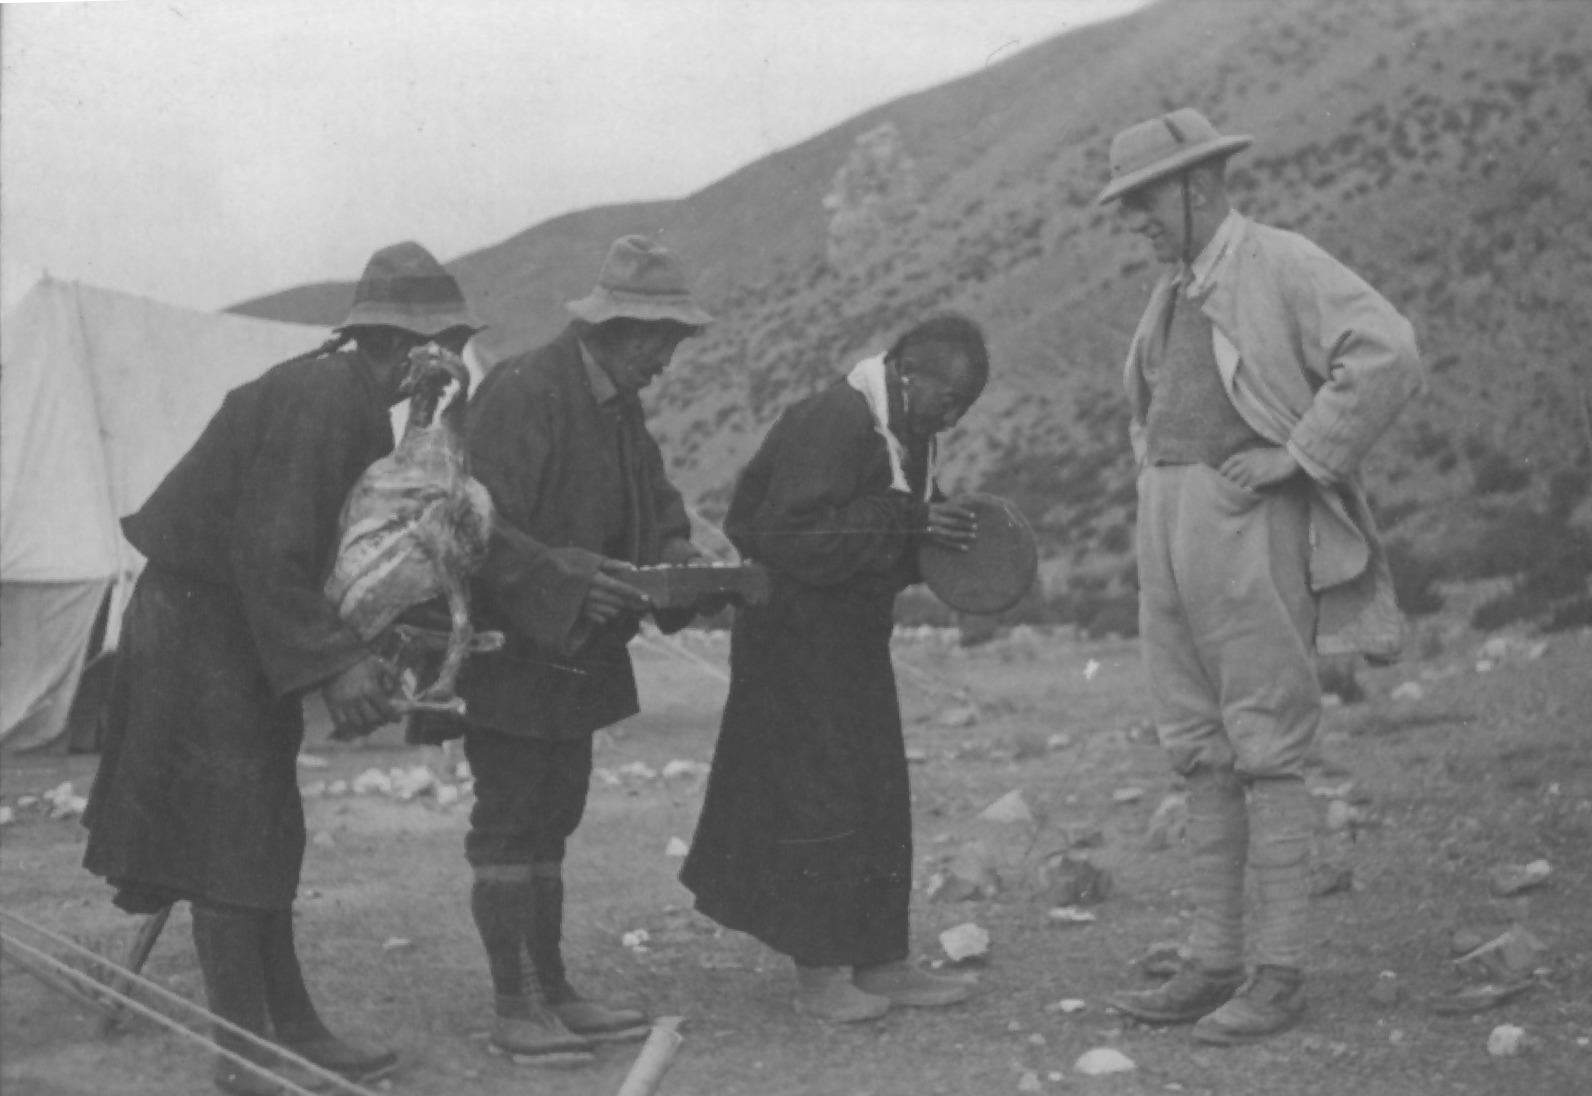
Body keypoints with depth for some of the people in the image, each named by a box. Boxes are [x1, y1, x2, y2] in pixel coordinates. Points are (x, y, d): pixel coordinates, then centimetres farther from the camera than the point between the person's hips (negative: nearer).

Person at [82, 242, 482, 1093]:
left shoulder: (349, 397, 8)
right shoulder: (316, 397, -22)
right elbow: (267, 552, -28)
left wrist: (360, 648, 10)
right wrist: (332, 663, -28)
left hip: (239, 627, 10)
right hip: (200, 622, -10)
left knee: (263, 837, 14)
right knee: (228, 839, -5)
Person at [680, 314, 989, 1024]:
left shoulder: (908, 434, 9)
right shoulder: (831, 426, -20)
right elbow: (794, 539, -28)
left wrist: (939, 528, -4)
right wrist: (907, 523, -29)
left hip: (854, 637, 9)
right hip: (796, 637, -9)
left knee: (879, 799, 10)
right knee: (820, 800, -6)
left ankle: (882, 960, 17)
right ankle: (818, 975, 2)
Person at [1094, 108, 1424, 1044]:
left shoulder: (1284, 266, -8)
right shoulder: (1178, 289, 18)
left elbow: (1389, 355, -22)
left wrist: (1297, 454, -19)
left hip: (1248, 527, -8)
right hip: (1169, 527, 9)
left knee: (1267, 750, -5)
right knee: (1203, 753, 8)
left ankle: (1281, 974, 1)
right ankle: (1216, 965, 14)